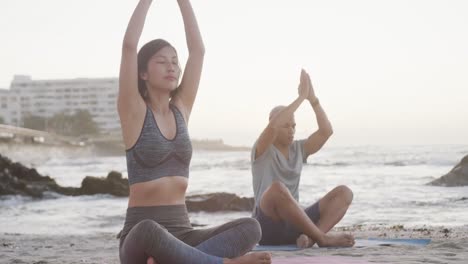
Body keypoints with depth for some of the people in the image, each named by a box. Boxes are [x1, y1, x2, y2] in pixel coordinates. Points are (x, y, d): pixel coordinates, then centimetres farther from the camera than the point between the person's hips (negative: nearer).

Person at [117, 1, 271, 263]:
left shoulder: (181, 109, 12)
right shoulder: (133, 111, -2)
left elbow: (198, 49, 9)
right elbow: (129, 46, -13)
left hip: (181, 231, 5)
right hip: (140, 236, -5)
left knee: (250, 227, -22)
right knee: (149, 232, -43)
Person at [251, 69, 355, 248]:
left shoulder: (298, 149, 18)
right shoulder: (261, 150, 1)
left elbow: (326, 131, 5)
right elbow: (273, 126, -21)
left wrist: (312, 98, -2)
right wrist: (301, 97, -15)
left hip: (293, 224, 6)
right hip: (268, 227, -6)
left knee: (344, 192, -10)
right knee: (277, 188, -39)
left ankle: (311, 237, -33)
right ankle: (323, 238, -30)